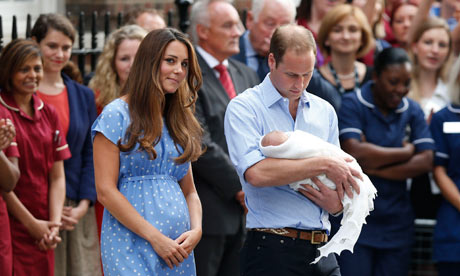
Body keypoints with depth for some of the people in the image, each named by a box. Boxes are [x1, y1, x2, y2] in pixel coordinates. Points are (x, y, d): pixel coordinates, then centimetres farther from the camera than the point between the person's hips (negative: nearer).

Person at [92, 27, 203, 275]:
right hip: (131, 242, -6)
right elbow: (105, 191, -10)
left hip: (177, 246, 6)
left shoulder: (179, 120, 16)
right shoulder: (117, 115, -3)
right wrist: (155, 237, -13)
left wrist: (196, 230, -4)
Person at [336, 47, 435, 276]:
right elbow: (354, 152, -19)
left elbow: (425, 162, -3)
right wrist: (405, 152, -6)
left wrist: (374, 169, -11)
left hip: (397, 223, 4)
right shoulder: (352, 105, -4)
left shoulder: (412, 111, 8)